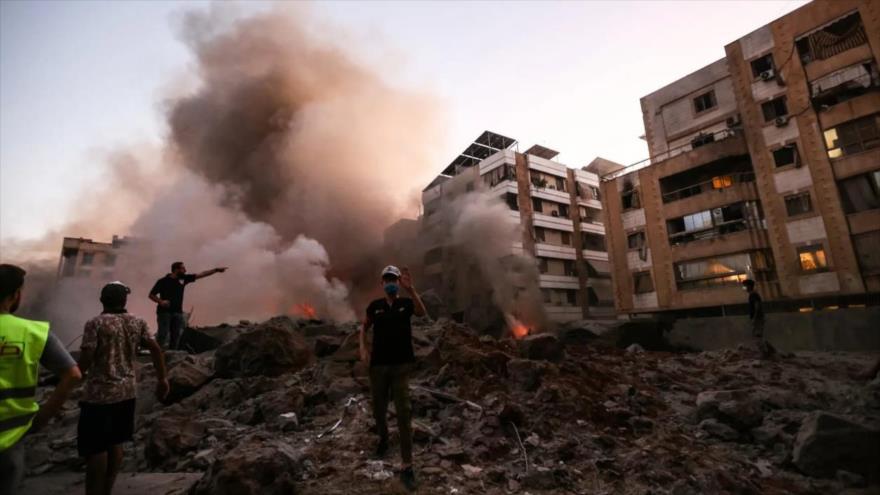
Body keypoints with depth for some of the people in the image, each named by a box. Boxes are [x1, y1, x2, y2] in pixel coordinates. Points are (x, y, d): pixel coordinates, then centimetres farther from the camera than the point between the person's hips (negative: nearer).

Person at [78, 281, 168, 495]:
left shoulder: (96, 323, -12)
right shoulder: (138, 323, 2)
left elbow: (85, 359, -17)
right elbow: (156, 350, 0)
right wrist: (162, 379, 9)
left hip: (99, 394, -5)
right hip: (127, 391, 5)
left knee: (95, 448, 5)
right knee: (115, 443, 16)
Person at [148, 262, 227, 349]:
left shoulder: (183, 279, 7)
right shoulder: (163, 281, -5)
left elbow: (201, 275, 6)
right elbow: (151, 295, 0)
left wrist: (216, 270, 2)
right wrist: (160, 301, -18)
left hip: (178, 313, 5)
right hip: (164, 312, -5)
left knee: (176, 336, 7)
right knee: (162, 335, -7)